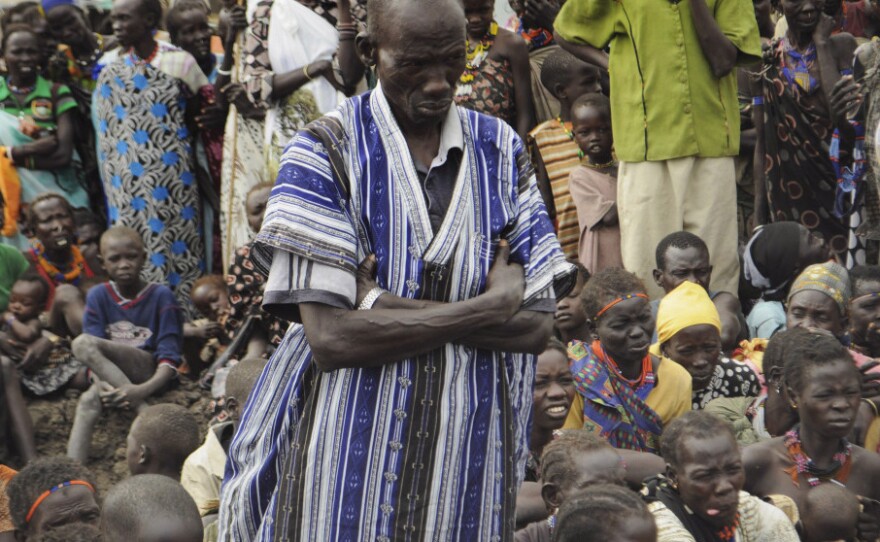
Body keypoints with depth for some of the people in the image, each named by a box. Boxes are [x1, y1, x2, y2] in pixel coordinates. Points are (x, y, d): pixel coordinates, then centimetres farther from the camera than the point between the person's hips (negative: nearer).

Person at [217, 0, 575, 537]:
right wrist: (487, 310, -12)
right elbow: (330, 338, -16)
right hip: (351, 444, -3)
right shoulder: (325, 153, -6)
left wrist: (391, 308, -13)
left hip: (473, 445, 3)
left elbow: (537, 326, -2)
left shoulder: (500, 150, 5)